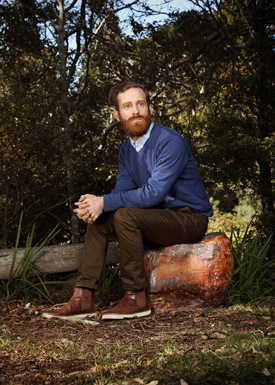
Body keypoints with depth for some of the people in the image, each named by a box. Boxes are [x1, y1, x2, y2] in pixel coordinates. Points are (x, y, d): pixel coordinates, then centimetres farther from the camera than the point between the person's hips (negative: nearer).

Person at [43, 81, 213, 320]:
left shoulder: (171, 142, -20)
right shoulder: (126, 150, 7)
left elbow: (153, 193, -27)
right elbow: (122, 192, 4)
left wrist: (104, 203, -24)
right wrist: (94, 204, -19)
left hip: (190, 219, -8)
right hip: (160, 217, 8)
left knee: (125, 215, -28)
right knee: (99, 218, -2)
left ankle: (136, 298, -19)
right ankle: (84, 297, -7)